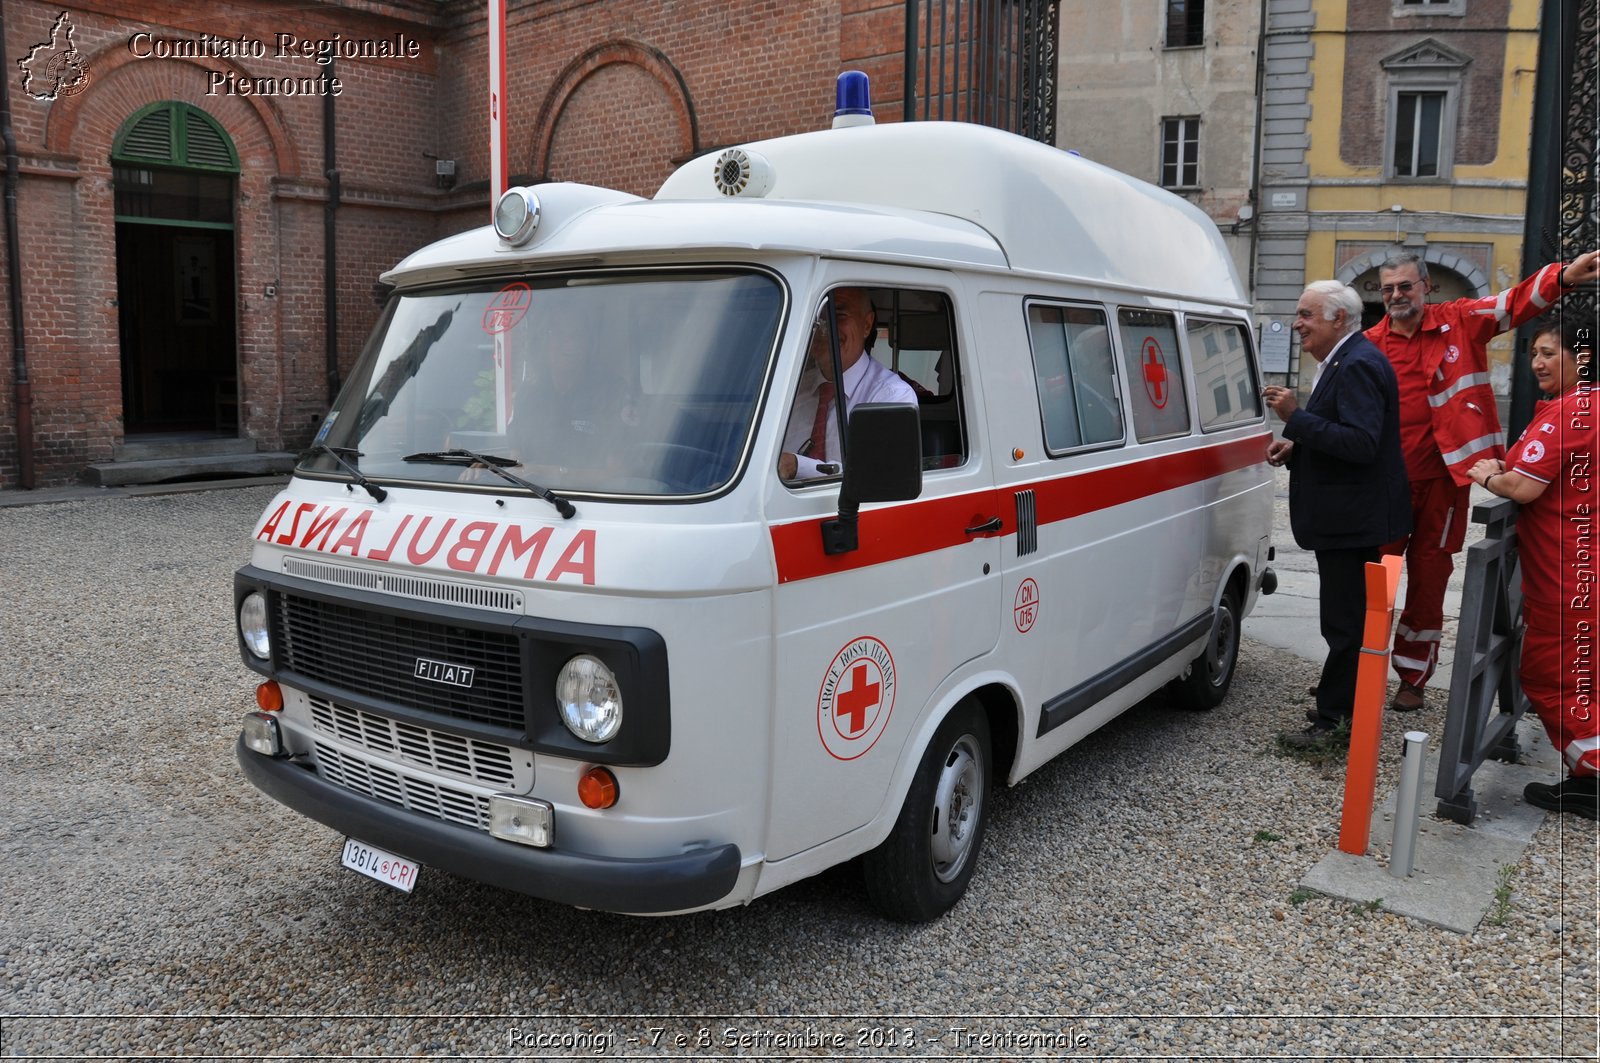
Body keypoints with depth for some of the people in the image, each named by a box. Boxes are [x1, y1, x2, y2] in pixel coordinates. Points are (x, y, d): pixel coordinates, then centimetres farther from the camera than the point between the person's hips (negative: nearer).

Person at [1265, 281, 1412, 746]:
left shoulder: (1358, 365, -19)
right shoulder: (1345, 361, 14)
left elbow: (1361, 443, -28)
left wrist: (1297, 417, -26)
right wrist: (1296, 446, 8)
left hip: (1352, 520, -11)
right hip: (1349, 517, 11)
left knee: (1344, 620, -5)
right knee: (1349, 614, 21)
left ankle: (1333, 717, 1)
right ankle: (1347, 693, 34)